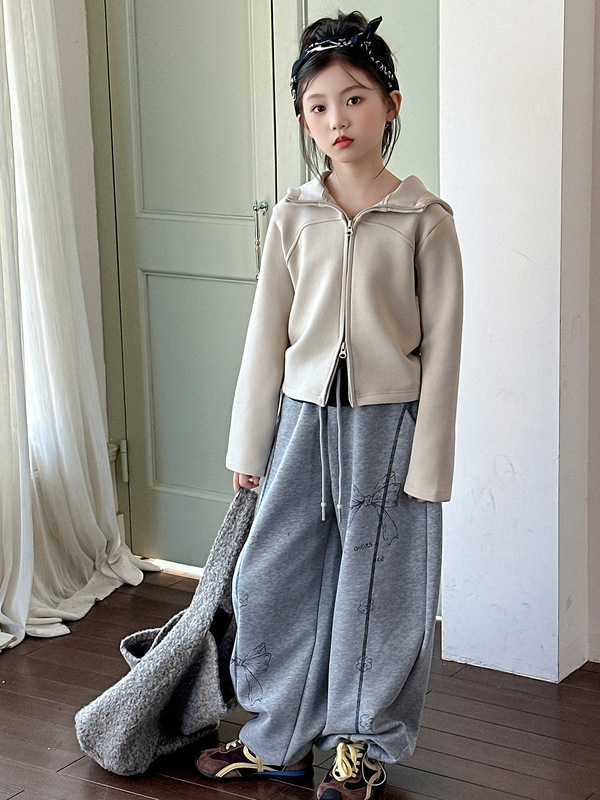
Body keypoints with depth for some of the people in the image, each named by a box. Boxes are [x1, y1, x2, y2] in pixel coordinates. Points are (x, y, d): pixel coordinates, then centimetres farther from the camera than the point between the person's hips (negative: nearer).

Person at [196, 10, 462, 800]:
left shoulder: (424, 220, -6)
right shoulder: (293, 217, 3)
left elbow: (441, 346, -6)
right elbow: (267, 334, 6)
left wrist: (427, 464, -9)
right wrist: (248, 446, 7)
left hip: (387, 422, -3)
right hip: (303, 416, 4)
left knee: (378, 586, 6)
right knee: (274, 577, 8)